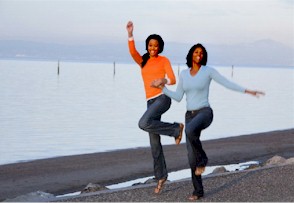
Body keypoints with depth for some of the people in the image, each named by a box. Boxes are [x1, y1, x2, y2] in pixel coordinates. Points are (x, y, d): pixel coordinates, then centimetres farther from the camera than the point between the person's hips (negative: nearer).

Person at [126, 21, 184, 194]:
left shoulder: (164, 60, 5)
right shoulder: (143, 62, 17)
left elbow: (173, 80, -6)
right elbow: (132, 52, -4)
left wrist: (164, 81, -30)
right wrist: (130, 34, -18)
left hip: (163, 98, -5)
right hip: (151, 102, 5)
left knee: (144, 124, -30)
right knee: (154, 143, 3)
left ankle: (176, 129, -10)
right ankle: (161, 175, 15)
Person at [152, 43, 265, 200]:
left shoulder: (209, 71, -2)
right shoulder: (183, 74, 10)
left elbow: (227, 83, -4)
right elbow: (178, 97, 11)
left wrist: (247, 91, -13)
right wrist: (162, 87, 3)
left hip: (205, 113, -4)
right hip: (190, 116, 4)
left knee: (190, 130, -40)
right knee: (192, 157, -1)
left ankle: (202, 158, -14)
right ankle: (198, 190, 12)